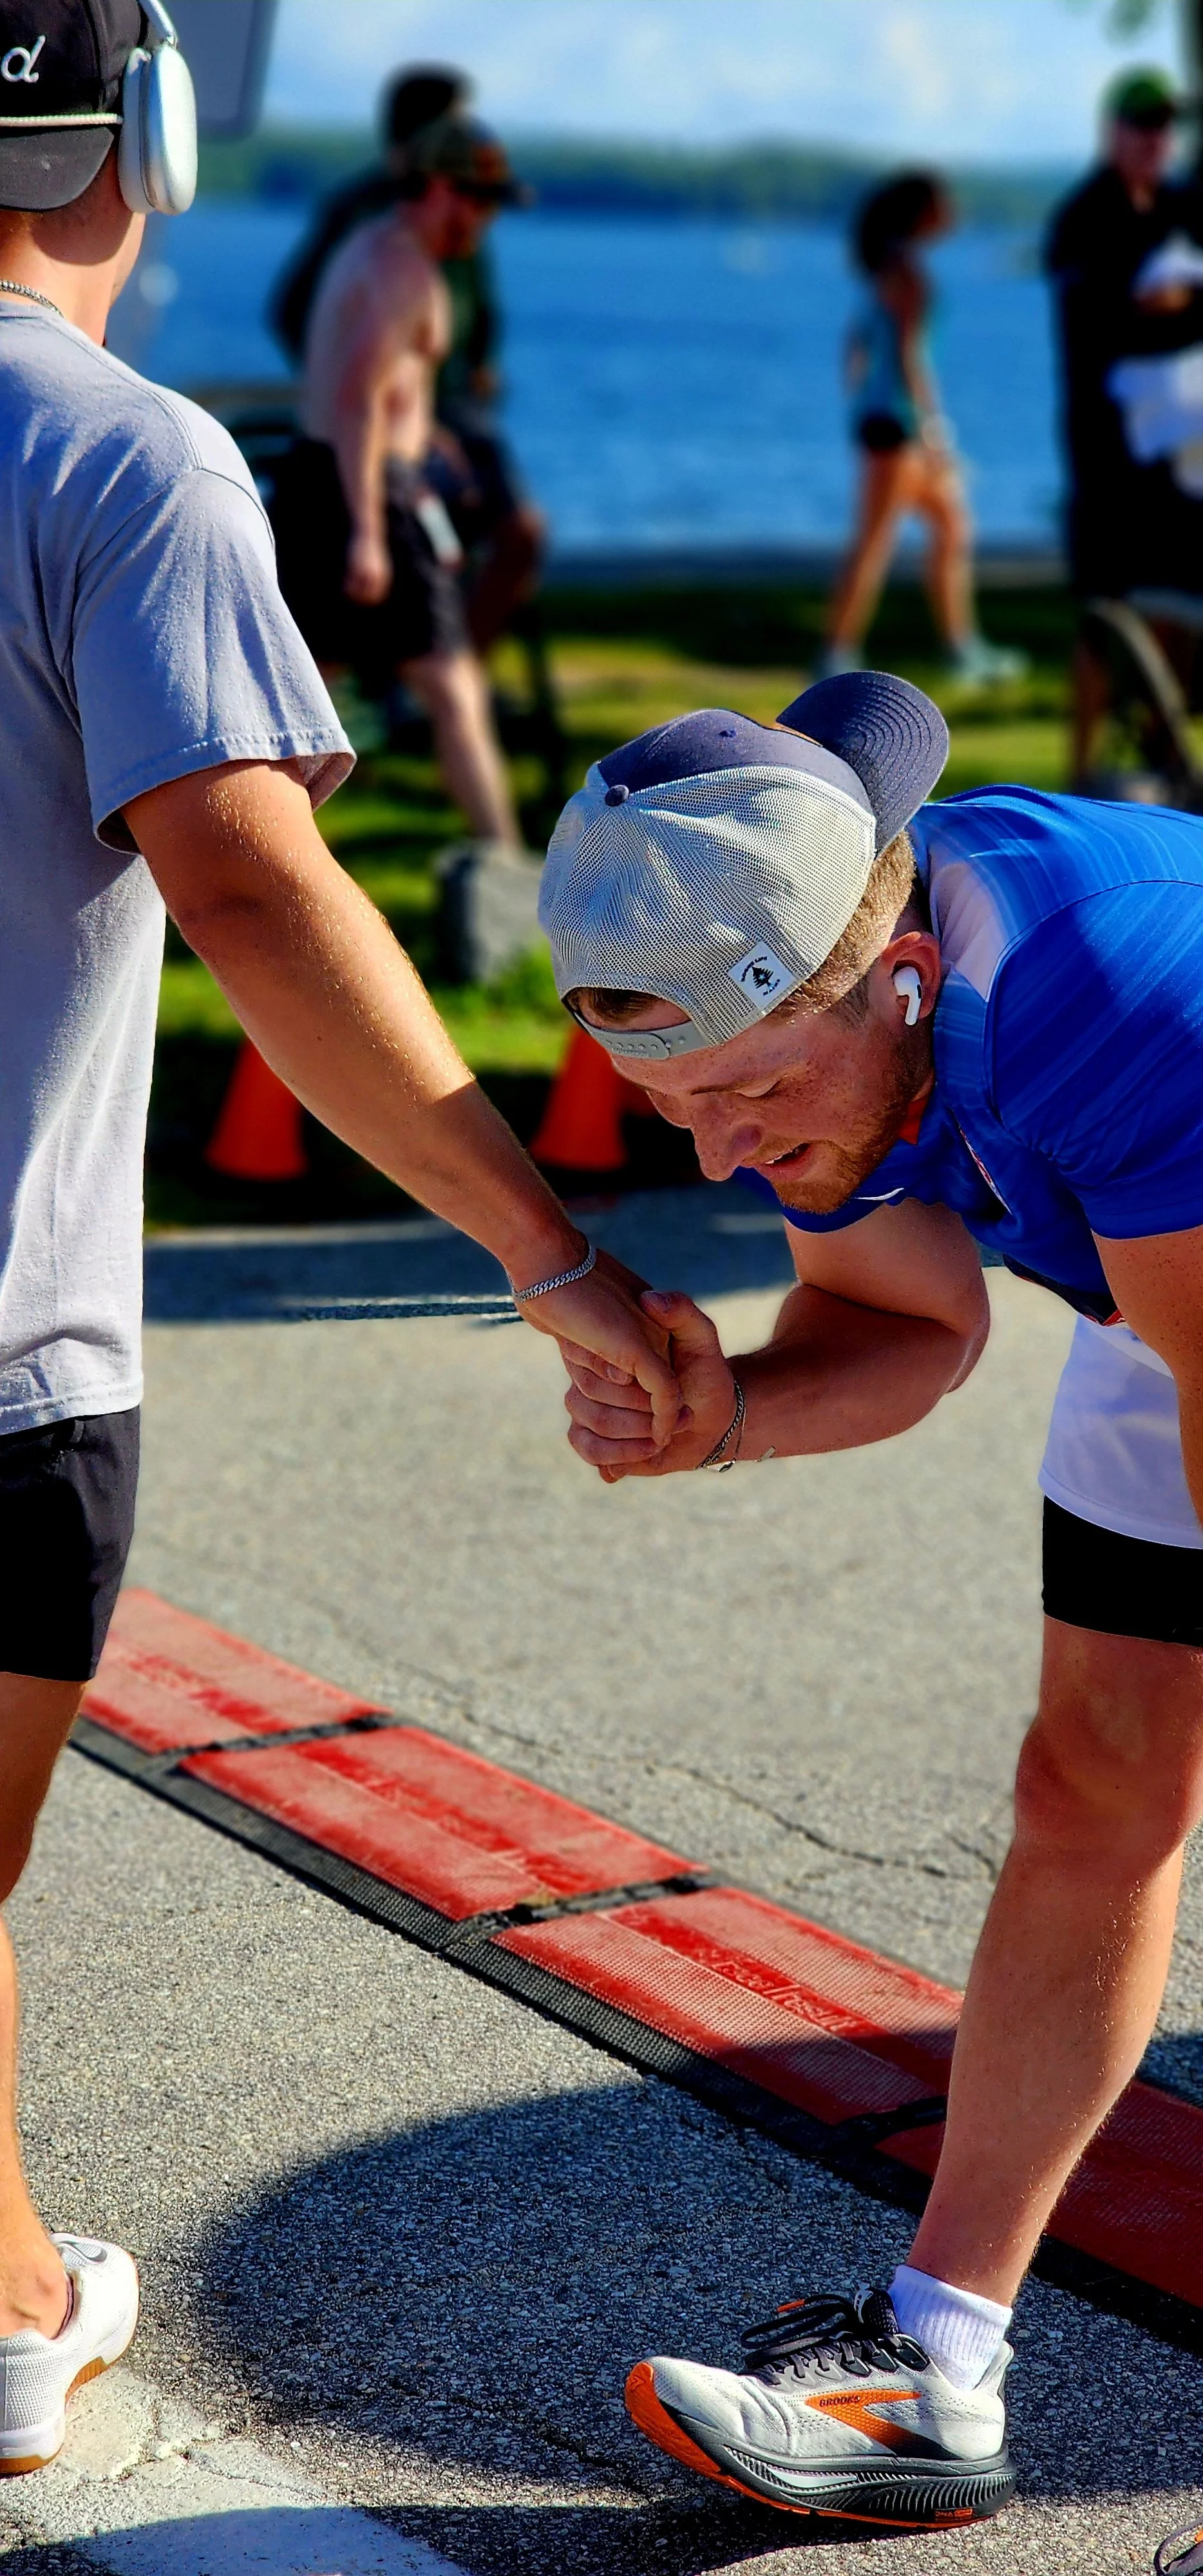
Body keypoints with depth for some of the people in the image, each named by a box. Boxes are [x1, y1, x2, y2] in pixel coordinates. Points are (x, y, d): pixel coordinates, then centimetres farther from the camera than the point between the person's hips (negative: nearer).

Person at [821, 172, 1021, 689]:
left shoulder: (888, 268, 14)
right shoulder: (908, 272, -14)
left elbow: (858, 343, 19)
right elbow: (907, 354, -20)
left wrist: (862, 408, 23)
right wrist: (932, 430, -19)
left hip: (877, 414, 10)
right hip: (901, 419, -10)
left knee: (953, 527, 16)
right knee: (874, 545, -9)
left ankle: (965, 651, 21)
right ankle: (837, 659, -9)